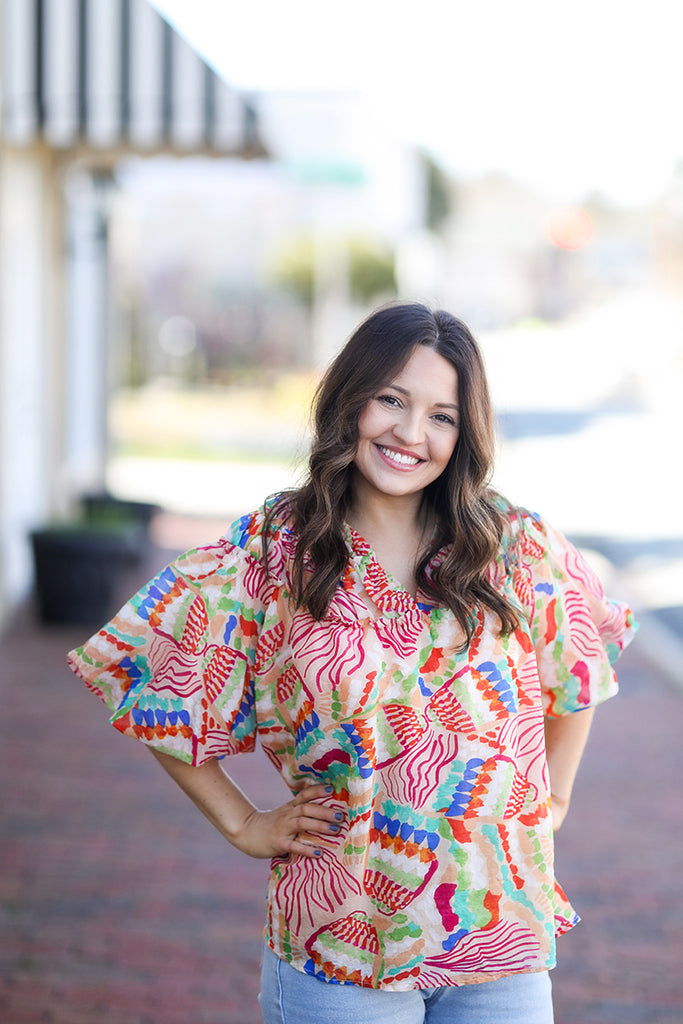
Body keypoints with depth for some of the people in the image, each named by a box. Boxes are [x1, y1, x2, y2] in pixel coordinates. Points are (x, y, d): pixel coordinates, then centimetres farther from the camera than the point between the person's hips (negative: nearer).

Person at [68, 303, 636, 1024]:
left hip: (503, 932, 2)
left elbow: (580, 664, 16)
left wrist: (553, 798, 11)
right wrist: (243, 827, 1)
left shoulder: (517, 547, -1)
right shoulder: (271, 550, -6)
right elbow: (146, 678, 0)